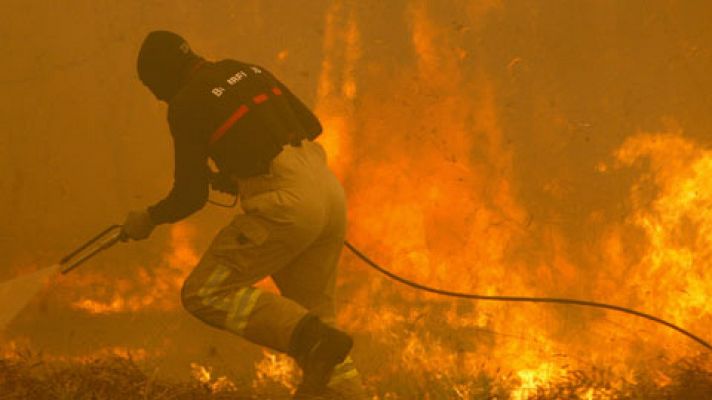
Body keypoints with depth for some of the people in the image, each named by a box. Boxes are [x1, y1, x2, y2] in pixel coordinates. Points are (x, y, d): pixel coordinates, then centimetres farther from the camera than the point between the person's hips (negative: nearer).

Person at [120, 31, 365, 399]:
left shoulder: (186, 104, -1)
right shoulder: (248, 71, 20)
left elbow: (190, 197, -1)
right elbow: (311, 125, 22)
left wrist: (148, 219, 19)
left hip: (284, 205, -8)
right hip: (329, 191, 8)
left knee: (205, 294, 0)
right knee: (311, 310, 17)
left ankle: (313, 340, -14)